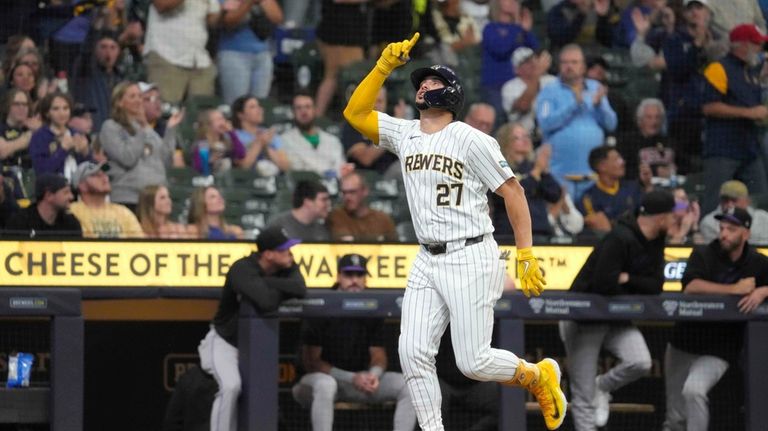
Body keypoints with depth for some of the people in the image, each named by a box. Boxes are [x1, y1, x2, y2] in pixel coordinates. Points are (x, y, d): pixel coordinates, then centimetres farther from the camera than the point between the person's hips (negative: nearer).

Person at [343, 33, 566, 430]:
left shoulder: (470, 140, -8)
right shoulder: (404, 134, 10)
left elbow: (512, 192, -7)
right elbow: (355, 113, 7)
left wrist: (526, 256, -12)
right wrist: (384, 66, -1)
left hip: (471, 259, -6)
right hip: (427, 263, 6)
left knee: (473, 362, -8)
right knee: (413, 353, -6)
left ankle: (539, 377, 20)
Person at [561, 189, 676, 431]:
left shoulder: (655, 243, 4)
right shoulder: (620, 239, -22)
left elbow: (656, 286, -2)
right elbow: (603, 284, -27)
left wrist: (626, 279, -18)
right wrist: (637, 287, -9)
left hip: (617, 320, 7)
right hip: (584, 319, -7)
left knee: (640, 363, -20)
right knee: (583, 397, -5)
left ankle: (602, 387, 8)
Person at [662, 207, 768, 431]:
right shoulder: (703, 255, -5)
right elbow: (691, 287, -22)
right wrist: (735, 289, -26)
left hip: (719, 349, -2)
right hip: (683, 344, 2)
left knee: (693, 390, -29)